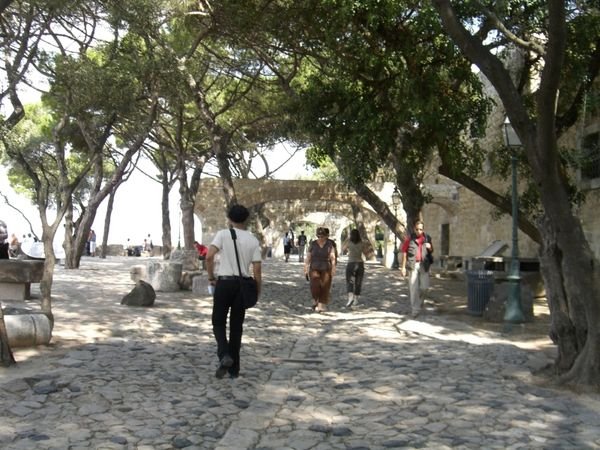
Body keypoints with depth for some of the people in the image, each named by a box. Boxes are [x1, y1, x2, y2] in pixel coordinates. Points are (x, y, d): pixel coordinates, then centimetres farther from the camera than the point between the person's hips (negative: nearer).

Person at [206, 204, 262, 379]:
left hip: (224, 282, -3)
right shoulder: (253, 240, 4)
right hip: (242, 284, 3)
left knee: (219, 323, 10)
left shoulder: (223, 234, -3)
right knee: (236, 326, 11)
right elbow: (257, 269, -1)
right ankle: (234, 369, 15)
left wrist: (211, 277, -3)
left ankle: (224, 356, -14)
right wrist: (257, 291, 9)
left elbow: (209, 256, -17)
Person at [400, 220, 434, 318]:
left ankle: (420, 299, 37)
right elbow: (404, 252, -1)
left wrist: (430, 248, -7)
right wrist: (403, 267, -3)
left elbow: (431, 251, 17)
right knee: (413, 288, -1)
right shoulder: (409, 238, -3)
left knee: (424, 287, 6)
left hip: (424, 265, 3)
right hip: (413, 265, -2)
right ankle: (415, 310, 5)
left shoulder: (427, 238, 6)